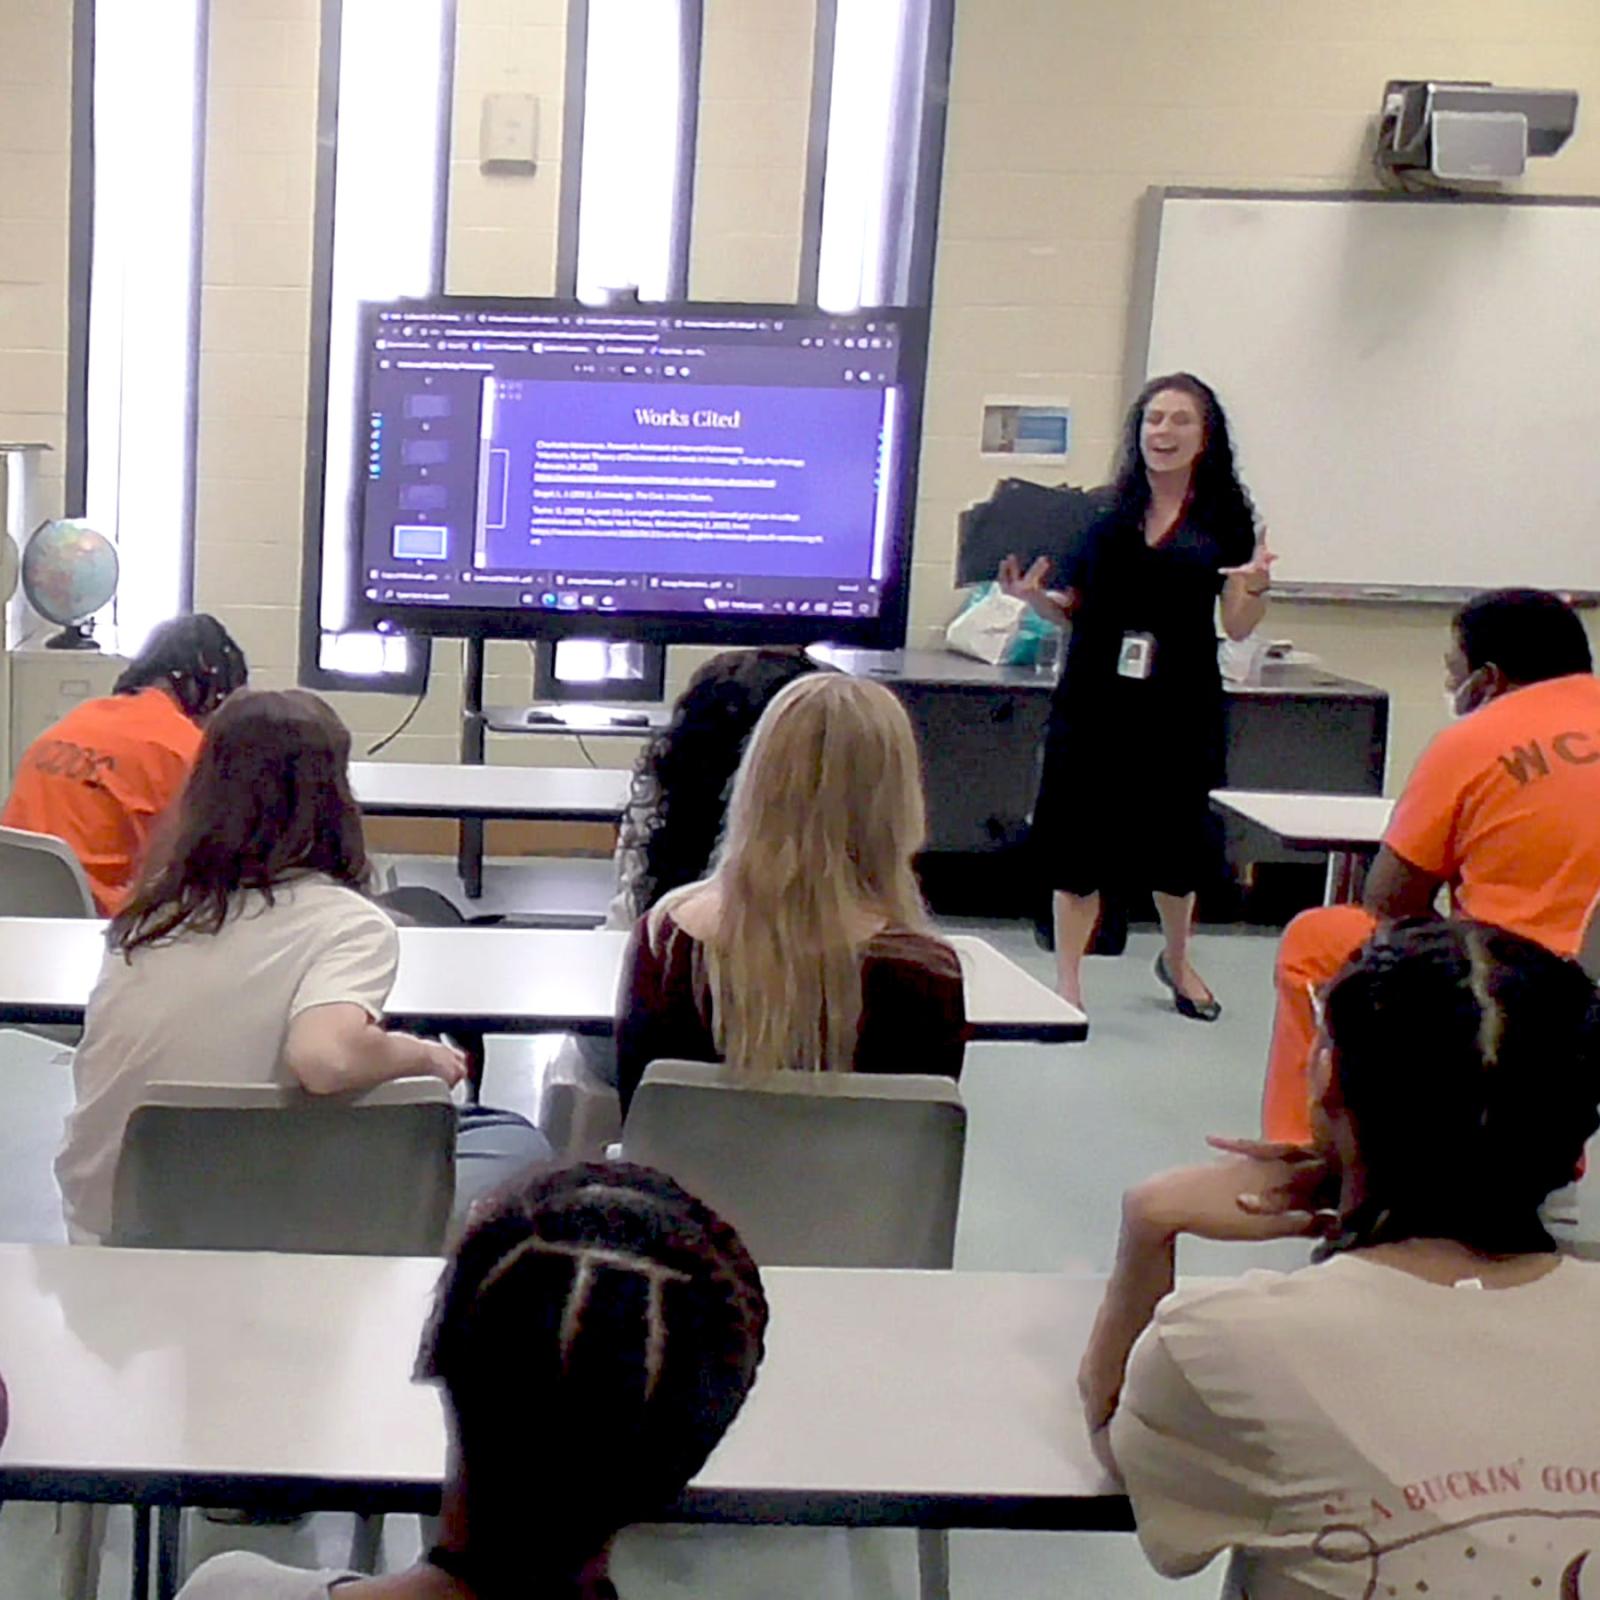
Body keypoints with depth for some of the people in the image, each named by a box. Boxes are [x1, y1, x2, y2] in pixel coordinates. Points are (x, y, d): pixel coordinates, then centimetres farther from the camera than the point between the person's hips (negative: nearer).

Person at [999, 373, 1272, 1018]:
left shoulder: (1224, 518, 2)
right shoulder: (1106, 511, 3)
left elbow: (1238, 626, -1)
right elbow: (1071, 610, 8)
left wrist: (1256, 585, -21)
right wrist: (1033, 595, -12)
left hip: (1179, 704, 0)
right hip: (1096, 699, 0)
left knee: (1175, 842, 14)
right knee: (1079, 842, 1)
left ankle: (1176, 959, 39)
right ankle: (1068, 982, 12)